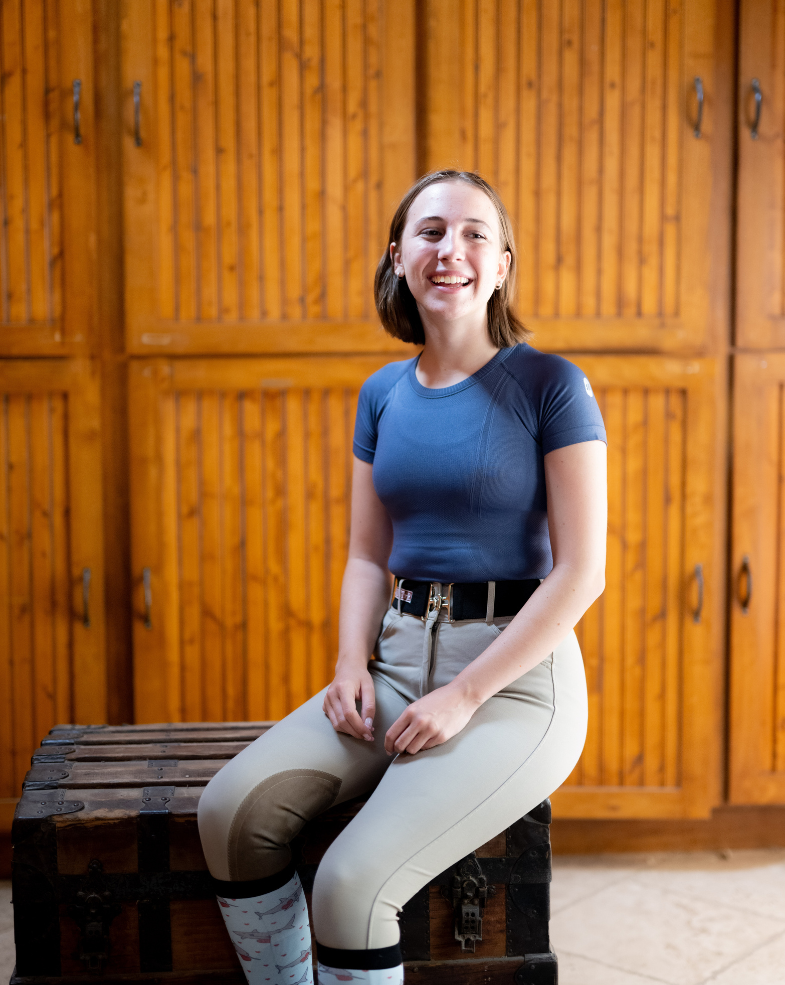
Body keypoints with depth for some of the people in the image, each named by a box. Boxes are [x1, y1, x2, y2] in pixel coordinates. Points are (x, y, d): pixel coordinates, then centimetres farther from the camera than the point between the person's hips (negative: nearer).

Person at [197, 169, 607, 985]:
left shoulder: (550, 385, -7)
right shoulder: (383, 394, 10)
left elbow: (581, 571, -11)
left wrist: (465, 694, -15)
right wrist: (351, 666, -4)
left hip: (516, 677, -5)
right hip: (399, 662, 6)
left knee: (353, 880, -23)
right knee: (231, 808, -16)